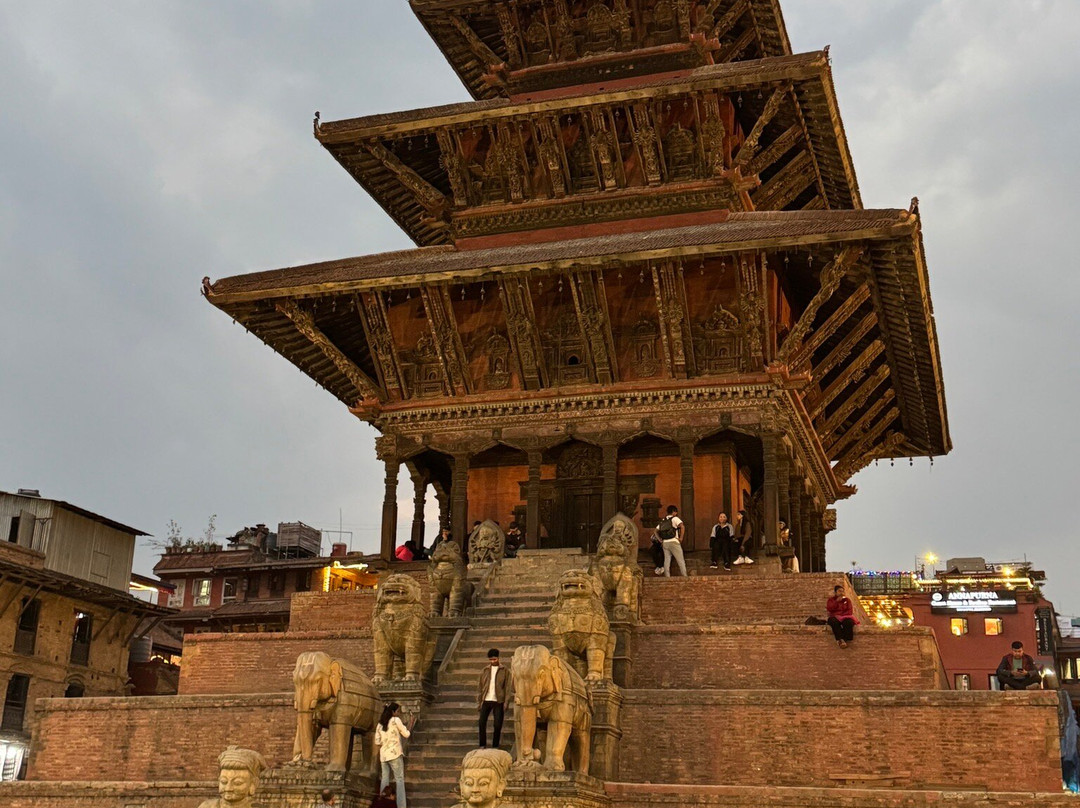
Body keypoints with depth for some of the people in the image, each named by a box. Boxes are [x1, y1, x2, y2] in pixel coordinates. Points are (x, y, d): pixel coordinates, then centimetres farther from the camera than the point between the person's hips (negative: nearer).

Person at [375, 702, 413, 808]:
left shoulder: (380, 724, 13)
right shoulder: (396, 720, -3)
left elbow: (377, 742, 11)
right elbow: (406, 734, 0)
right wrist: (410, 723, 12)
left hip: (383, 755, 5)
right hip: (395, 754, -5)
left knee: (385, 780, 7)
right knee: (399, 780, -4)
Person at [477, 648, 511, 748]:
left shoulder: (505, 671, 3)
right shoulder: (484, 671, 9)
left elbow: (507, 687, 0)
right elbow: (479, 687, 9)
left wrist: (506, 702, -8)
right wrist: (479, 702, 3)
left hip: (498, 701, -2)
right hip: (486, 701, 2)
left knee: (498, 725, -1)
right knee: (482, 723, -4)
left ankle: (495, 746, 11)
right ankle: (482, 745, 8)